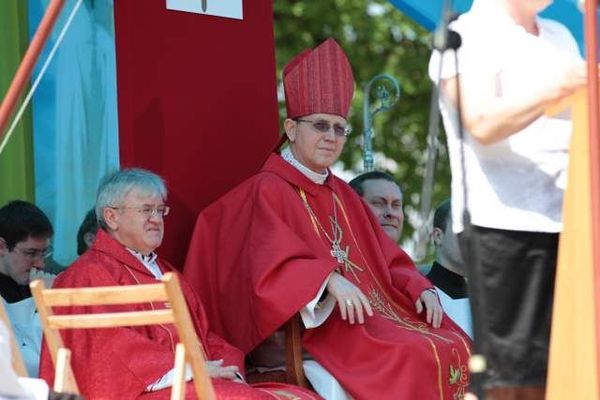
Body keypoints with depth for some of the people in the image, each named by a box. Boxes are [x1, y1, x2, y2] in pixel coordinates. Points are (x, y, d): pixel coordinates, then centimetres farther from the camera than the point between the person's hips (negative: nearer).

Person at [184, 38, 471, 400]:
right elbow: (274, 268, -17)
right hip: (313, 325, -8)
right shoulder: (269, 190, -2)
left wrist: (421, 289, -1)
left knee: (455, 348, -14)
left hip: (373, 309, 8)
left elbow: (387, 260, 19)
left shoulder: (343, 194, 22)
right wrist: (330, 281, -33)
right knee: (413, 357, -28)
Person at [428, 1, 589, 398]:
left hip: (568, 220, 7)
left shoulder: (560, 37, 21)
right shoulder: (468, 37, -2)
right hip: (503, 222, -7)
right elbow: (483, 123, -17)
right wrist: (557, 90, -24)